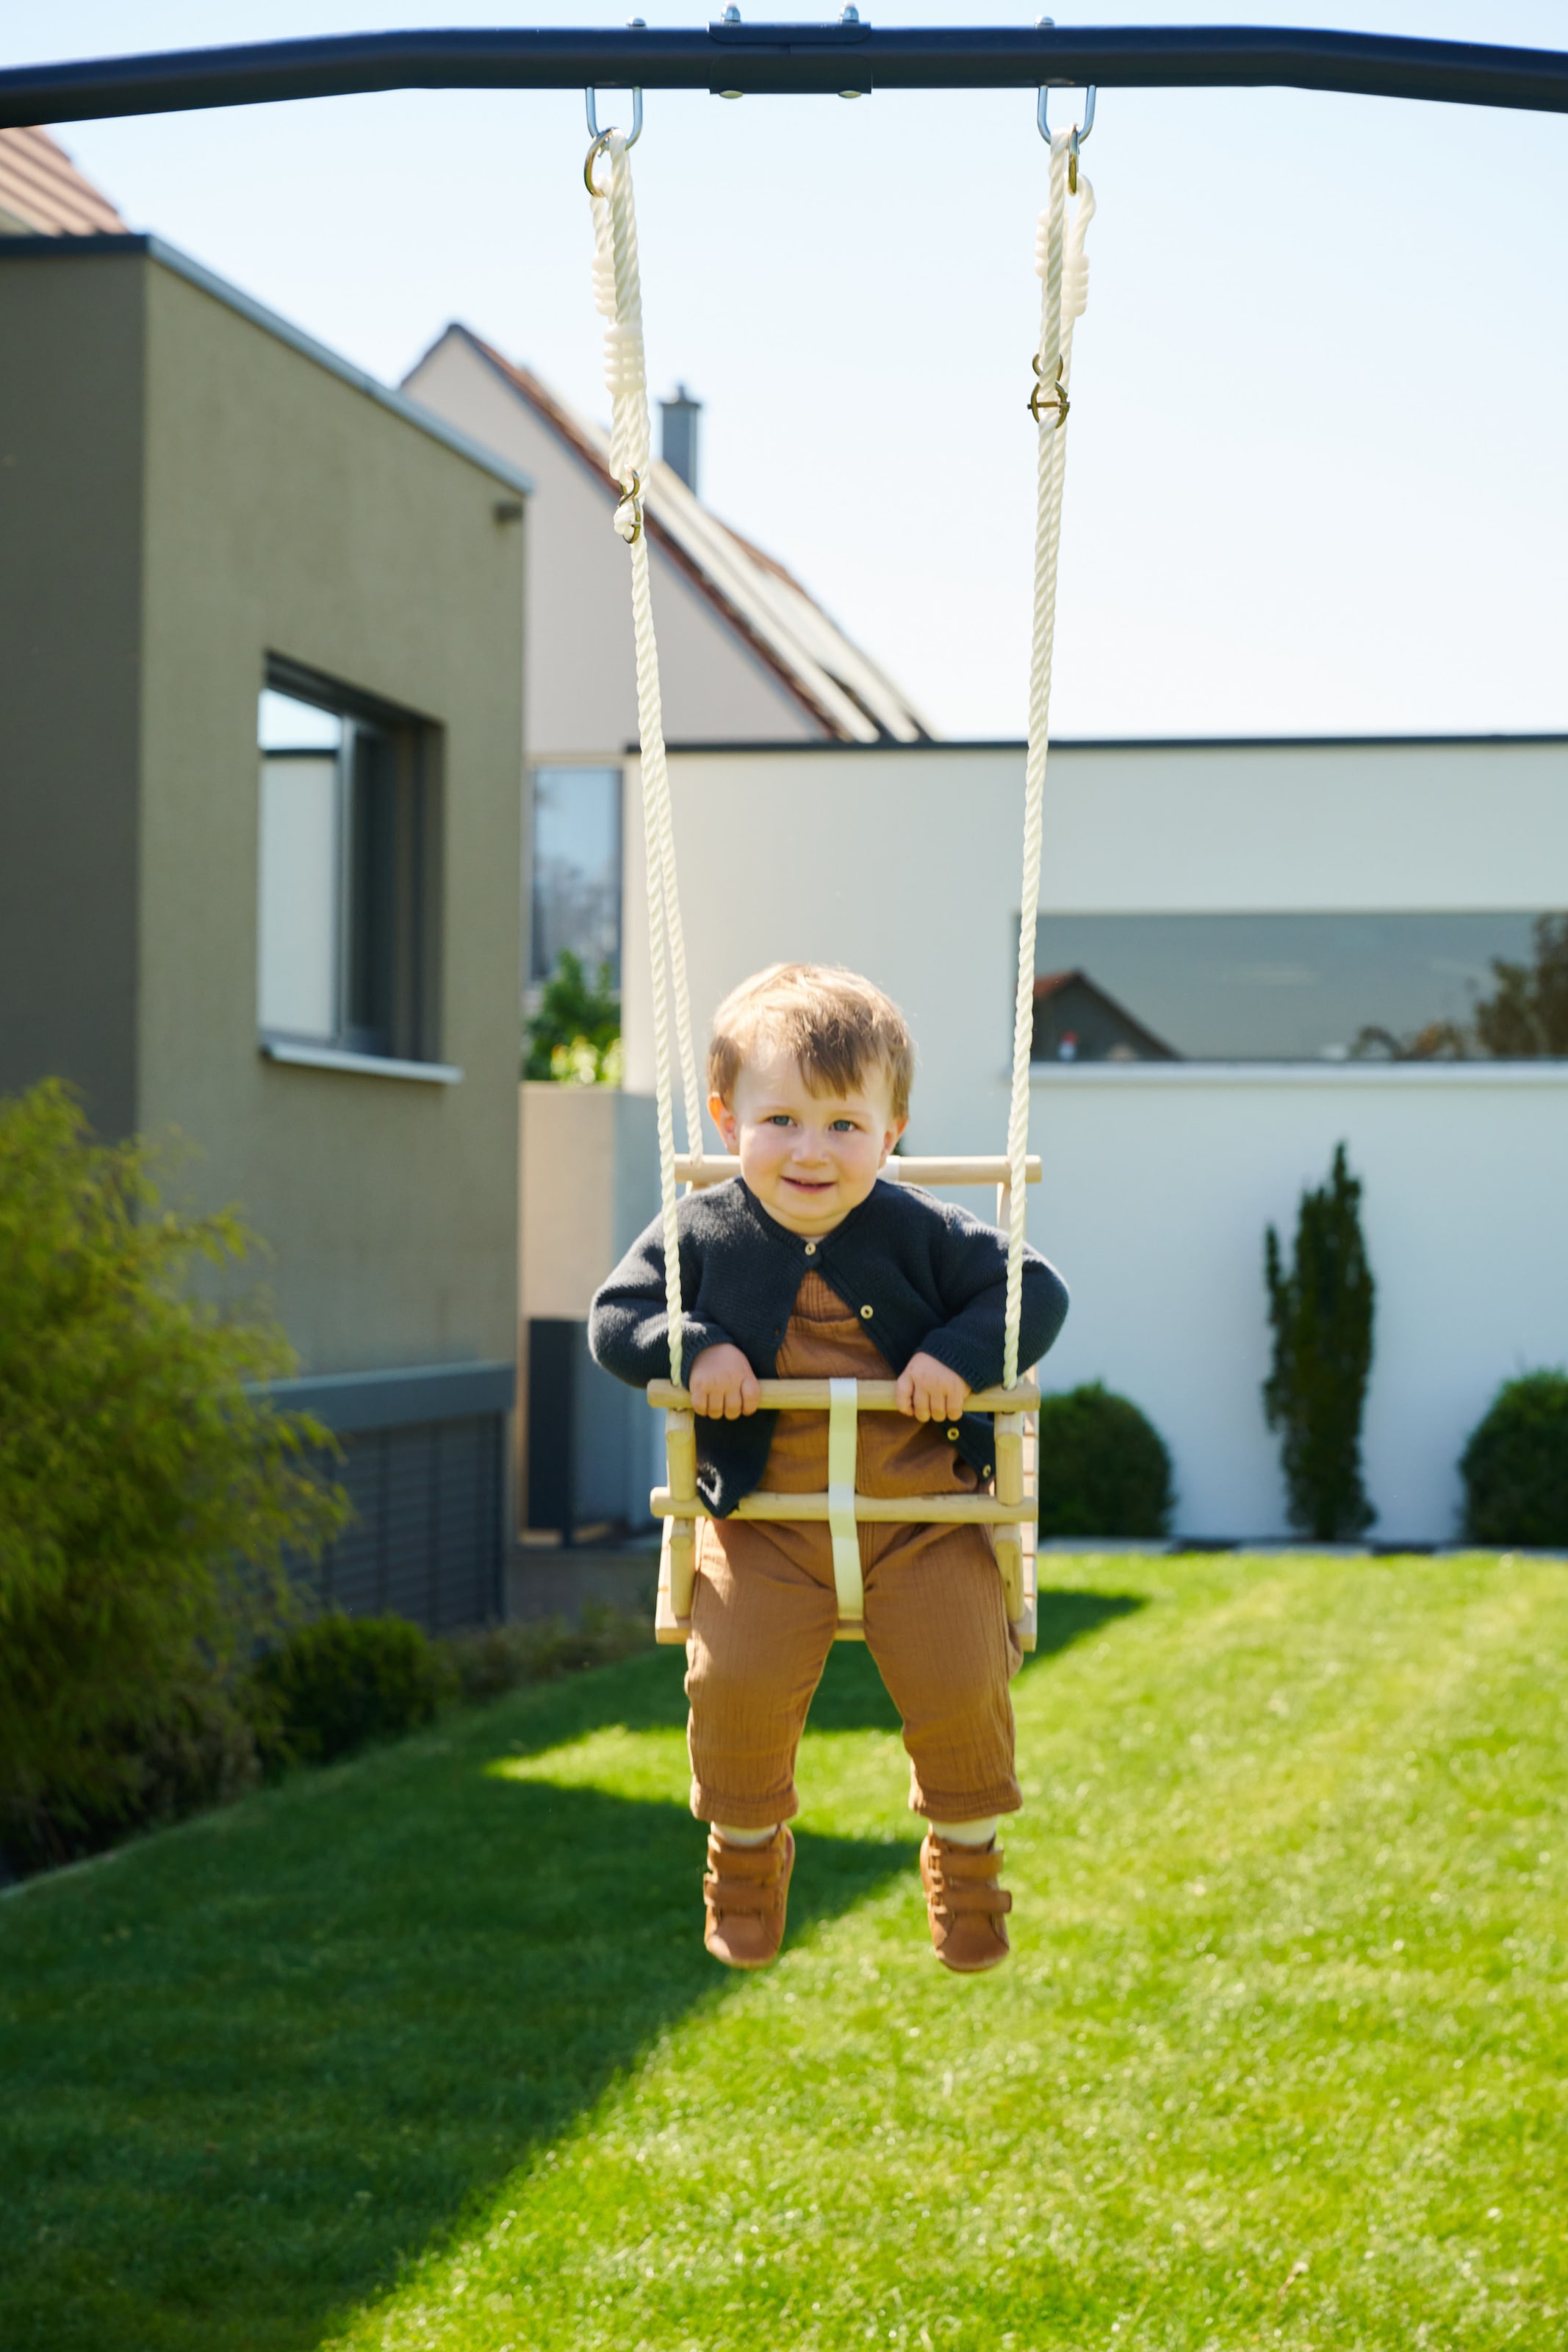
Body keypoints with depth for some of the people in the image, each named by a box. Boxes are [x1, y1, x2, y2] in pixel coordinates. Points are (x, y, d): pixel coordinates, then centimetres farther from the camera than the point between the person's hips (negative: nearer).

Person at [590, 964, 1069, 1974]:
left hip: (924, 1519, 0)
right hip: (761, 1523, 0)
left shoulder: (921, 1235, -4)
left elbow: (1035, 1292, -1)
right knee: (738, 1683, -14)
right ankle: (747, 1850, 17)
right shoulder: (702, 1235, -2)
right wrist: (691, 1352, -18)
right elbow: (617, 1316, 2)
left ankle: (967, 1853, 23)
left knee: (960, 1688, -9)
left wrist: (958, 1357, -18)